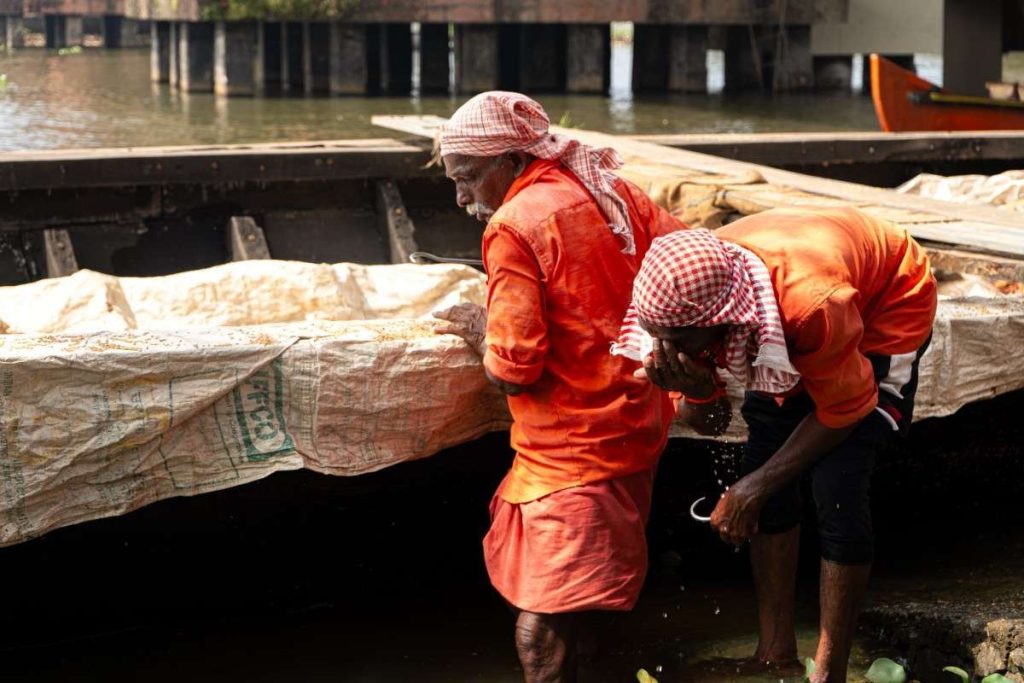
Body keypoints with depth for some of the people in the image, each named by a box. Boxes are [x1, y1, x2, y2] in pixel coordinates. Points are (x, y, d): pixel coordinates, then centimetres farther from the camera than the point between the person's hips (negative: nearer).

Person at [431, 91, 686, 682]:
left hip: (574, 451, -9)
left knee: (540, 634, -10)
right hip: (638, 427, 9)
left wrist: (481, 329, 2)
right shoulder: (610, 191, 7)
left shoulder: (513, 224, -15)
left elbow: (513, 370, -19)